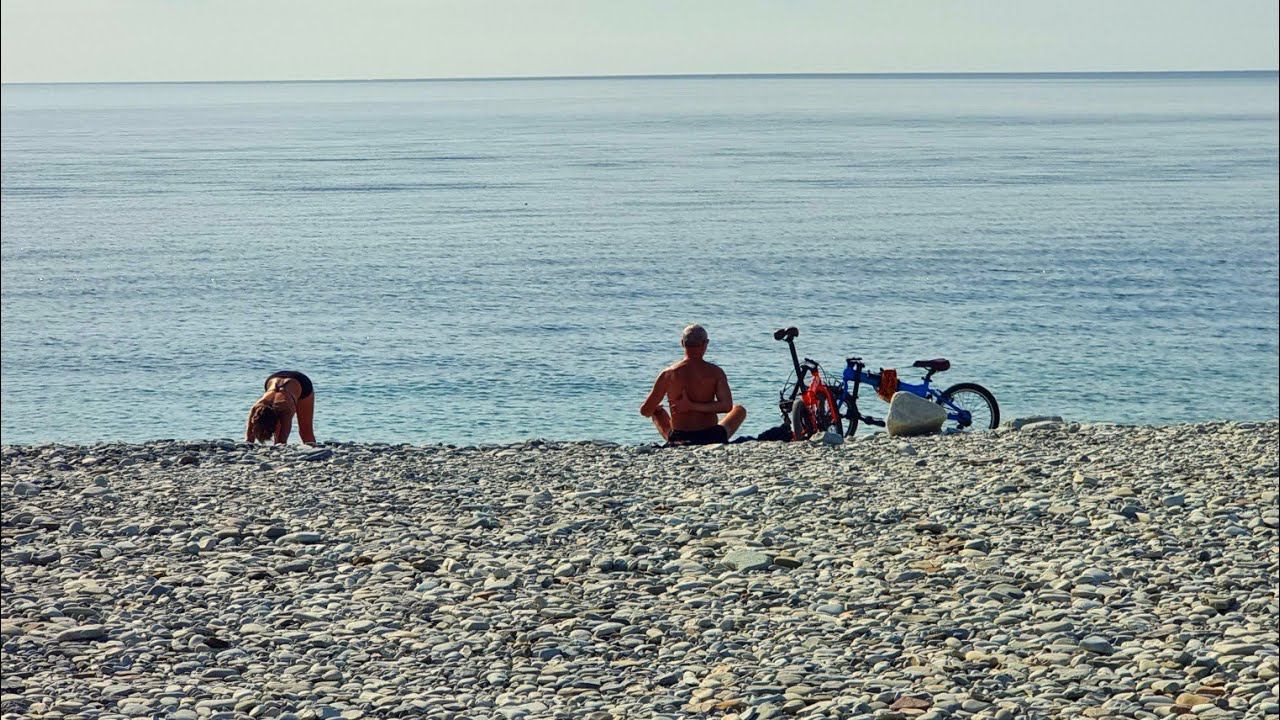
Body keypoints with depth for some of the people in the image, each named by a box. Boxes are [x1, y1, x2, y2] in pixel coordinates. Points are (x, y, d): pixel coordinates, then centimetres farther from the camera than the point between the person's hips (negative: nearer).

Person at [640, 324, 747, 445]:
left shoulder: (667, 375, -8)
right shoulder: (715, 372, -10)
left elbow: (646, 411, -1)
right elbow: (727, 406, -22)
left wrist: (656, 408, 22)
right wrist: (694, 406, -18)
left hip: (678, 440, 1)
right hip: (712, 439, -1)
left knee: (658, 411, 33)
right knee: (739, 410, 28)